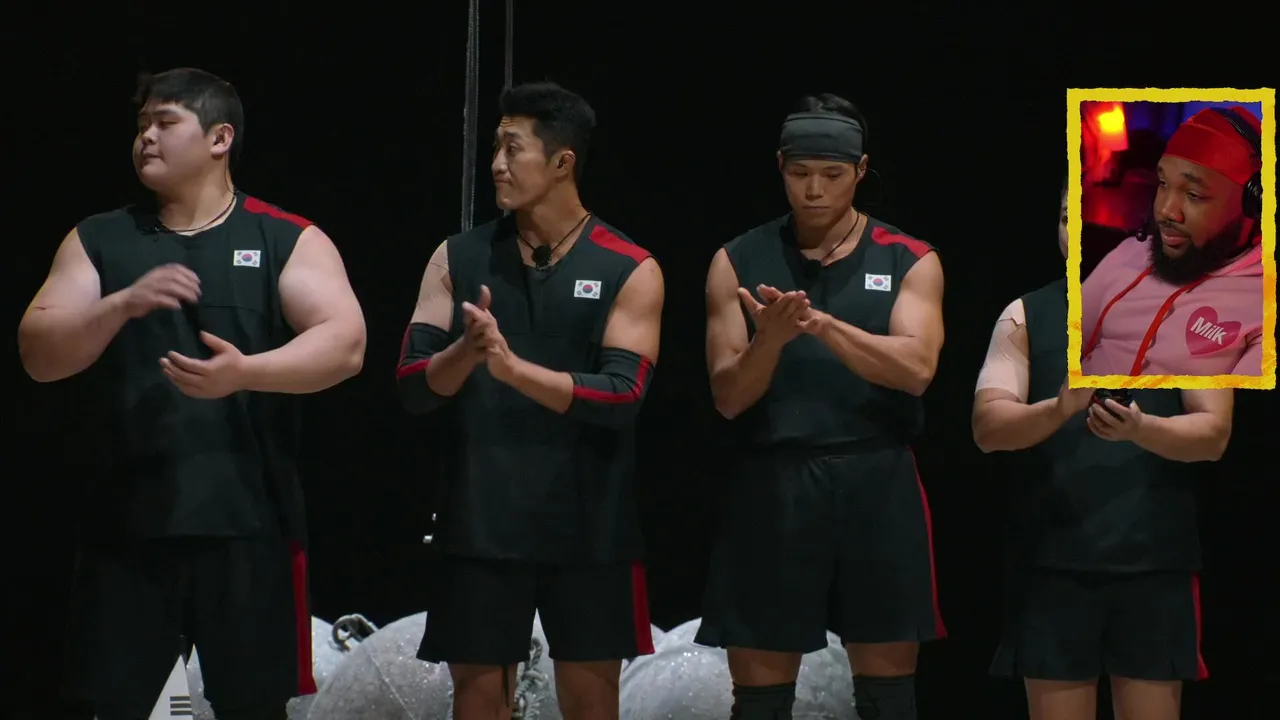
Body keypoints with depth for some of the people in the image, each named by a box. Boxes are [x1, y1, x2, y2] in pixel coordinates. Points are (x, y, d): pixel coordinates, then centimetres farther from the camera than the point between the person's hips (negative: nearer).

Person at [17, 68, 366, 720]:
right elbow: (39, 355, 2)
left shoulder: (291, 242, 3)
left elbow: (344, 345, -10)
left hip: (248, 519, -2)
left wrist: (245, 371, -27)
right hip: (129, 520, 2)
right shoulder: (98, 241, 10)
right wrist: (123, 306, -16)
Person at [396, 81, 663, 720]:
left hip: (586, 522, -2)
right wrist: (466, 353, -20)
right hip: (481, 517, 2)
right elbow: (414, 387, 0)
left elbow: (621, 396, -13)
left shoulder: (630, 271, -2)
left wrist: (514, 367, -24)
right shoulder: (457, 259, 5)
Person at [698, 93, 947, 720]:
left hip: (877, 487, 0)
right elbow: (729, 397, -1)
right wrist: (770, 340, -21)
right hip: (772, 487, 0)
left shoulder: (911, 263, 4)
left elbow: (915, 369, -11)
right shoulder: (739, 263, 6)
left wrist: (823, 323, -24)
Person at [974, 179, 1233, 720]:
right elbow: (987, 427, -4)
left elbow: (1213, 434, -3)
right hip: (1053, 563, 1)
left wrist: (1140, 428, -23)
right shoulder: (1025, 317, 6)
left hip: (1155, 564, -1)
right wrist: (1058, 409, -23)